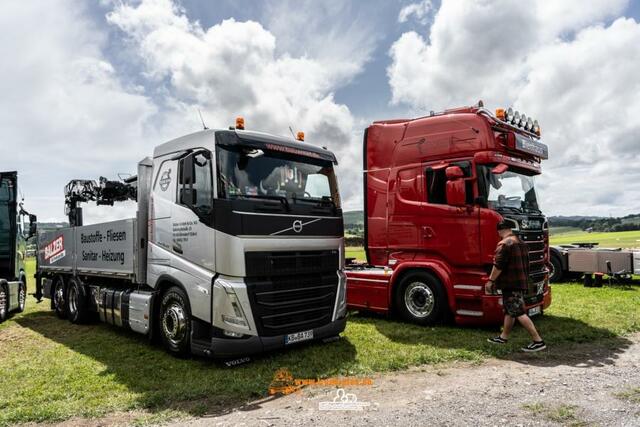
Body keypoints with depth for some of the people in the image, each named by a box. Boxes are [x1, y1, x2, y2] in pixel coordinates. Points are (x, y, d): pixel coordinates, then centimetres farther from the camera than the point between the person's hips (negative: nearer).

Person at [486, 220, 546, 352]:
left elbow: (498, 266, -20)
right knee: (510, 311, 17)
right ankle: (503, 337, 27)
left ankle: (538, 341, -6)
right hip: (522, 282, 10)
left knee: (520, 313, -6)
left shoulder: (504, 244, -16)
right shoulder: (521, 243, 14)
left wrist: (490, 280, -12)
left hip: (510, 284, -10)